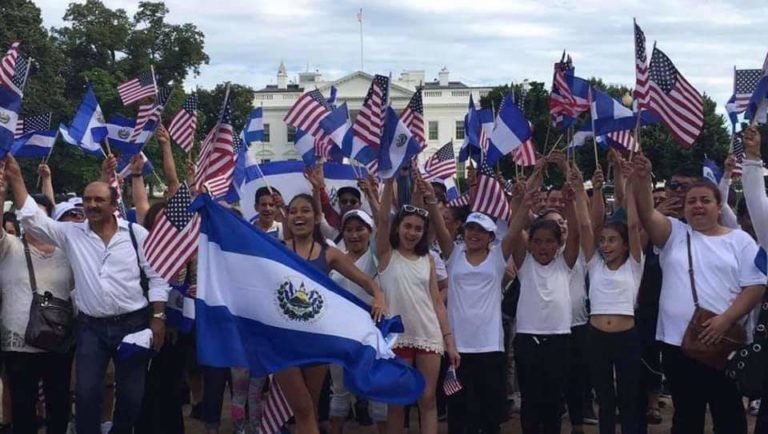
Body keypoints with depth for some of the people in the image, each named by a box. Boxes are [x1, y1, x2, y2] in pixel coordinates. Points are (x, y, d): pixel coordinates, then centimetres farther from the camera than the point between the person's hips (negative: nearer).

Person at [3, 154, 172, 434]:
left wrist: (158, 317, -6)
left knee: (133, 394, 6)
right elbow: (33, 219, -3)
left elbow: (157, 277, 0)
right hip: (90, 327, 1)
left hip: (132, 324, -1)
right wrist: (16, 179, -11)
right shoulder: (71, 234, 4)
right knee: (87, 393, 1)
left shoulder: (137, 234, -1)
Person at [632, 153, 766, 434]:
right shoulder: (675, 233, 8)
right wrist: (642, 180, -26)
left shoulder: (739, 240, 4)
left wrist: (725, 319, -14)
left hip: (724, 344, -1)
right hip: (677, 343, 1)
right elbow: (647, 214, -9)